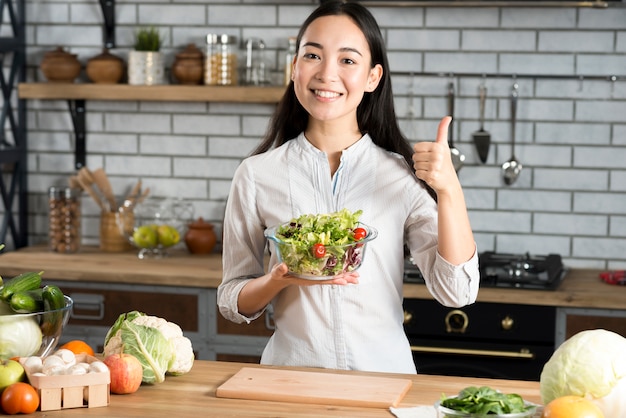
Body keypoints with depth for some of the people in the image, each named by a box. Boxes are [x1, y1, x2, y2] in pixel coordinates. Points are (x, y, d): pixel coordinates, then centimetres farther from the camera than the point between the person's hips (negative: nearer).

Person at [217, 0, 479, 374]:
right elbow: (232, 302, 8)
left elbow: (456, 292, -6)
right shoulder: (256, 175, 2)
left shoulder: (403, 175, 1)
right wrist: (279, 280, -12)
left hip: (384, 374, 0)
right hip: (291, 369, 0)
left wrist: (449, 189, -15)